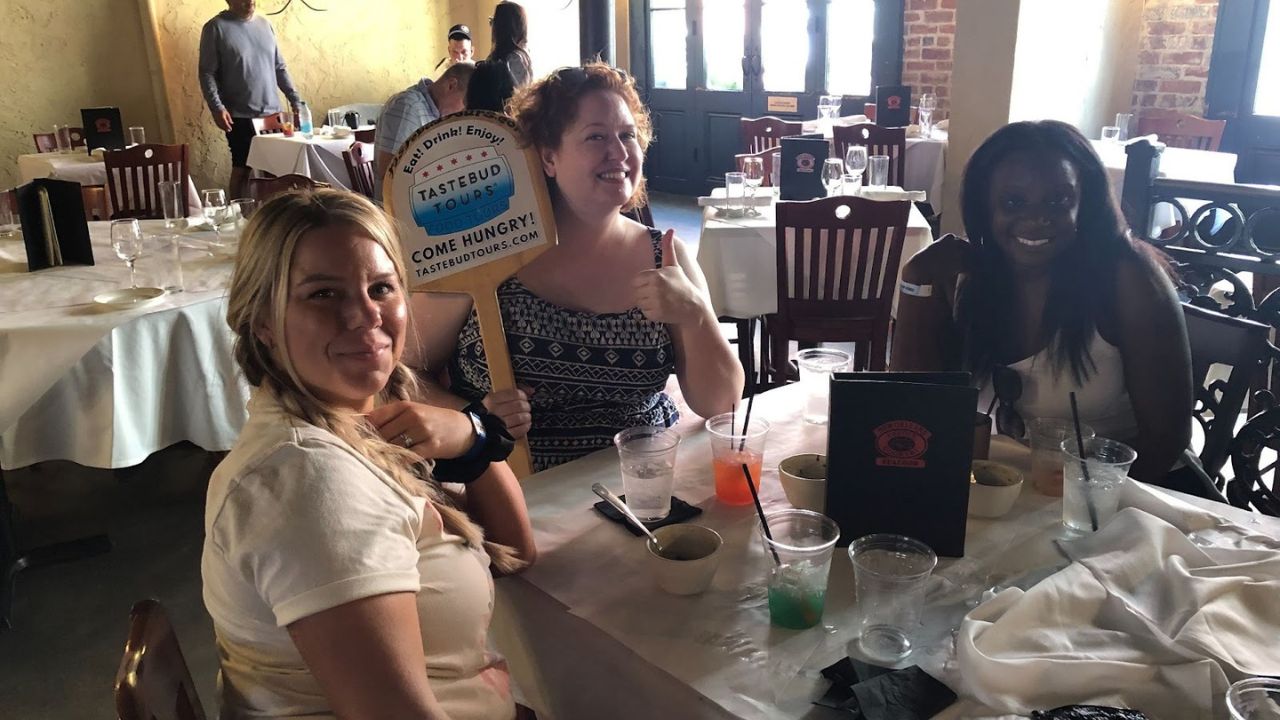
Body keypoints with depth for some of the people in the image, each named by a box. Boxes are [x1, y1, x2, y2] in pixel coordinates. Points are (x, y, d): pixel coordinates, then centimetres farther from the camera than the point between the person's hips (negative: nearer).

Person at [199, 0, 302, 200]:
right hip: (241, 116, -4)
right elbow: (207, 73, -8)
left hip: (272, 113, 5)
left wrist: (295, 99, 8)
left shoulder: (264, 24, 11)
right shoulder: (215, 28, -4)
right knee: (241, 170, 0)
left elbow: (279, 68, 15)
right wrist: (217, 108, -20)